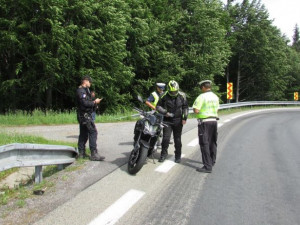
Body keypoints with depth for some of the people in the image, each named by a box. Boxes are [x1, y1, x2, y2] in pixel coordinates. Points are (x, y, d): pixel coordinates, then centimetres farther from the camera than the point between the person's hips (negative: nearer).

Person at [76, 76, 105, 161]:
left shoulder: (84, 90, 20)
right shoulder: (81, 91, -12)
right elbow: (85, 103, -22)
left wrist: (93, 102, 7)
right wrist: (94, 102, -12)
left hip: (84, 115, 11)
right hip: (85, 115, -11)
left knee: (83, 134, 12)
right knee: (93, 132, -14)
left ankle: (81, 153, 18)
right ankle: (94, 154, -15)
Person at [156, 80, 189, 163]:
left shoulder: (182, 96, -1)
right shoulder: (164, 96, -4)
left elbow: (185, 107, 6)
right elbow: (158, 106, 2)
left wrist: (184, 118, -2)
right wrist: (165, 112, -13)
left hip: (178, 121, 1)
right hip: (167, 120, 0)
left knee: (177, 139, 5)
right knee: (165, 138, -4)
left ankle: (178, 156, 18)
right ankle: (164, 154, 15)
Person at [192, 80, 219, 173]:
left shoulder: (202, 97, -13)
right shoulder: (216, 97, 10)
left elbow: (196, 111, -18)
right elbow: (216, 110, 15)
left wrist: (195, 109, 3)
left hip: (204, 122, -7)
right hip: (214, 121, 8)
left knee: (204, 144, -4)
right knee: (212, 142, 19)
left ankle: (207, 166, -4)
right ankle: (212, 161, 35)